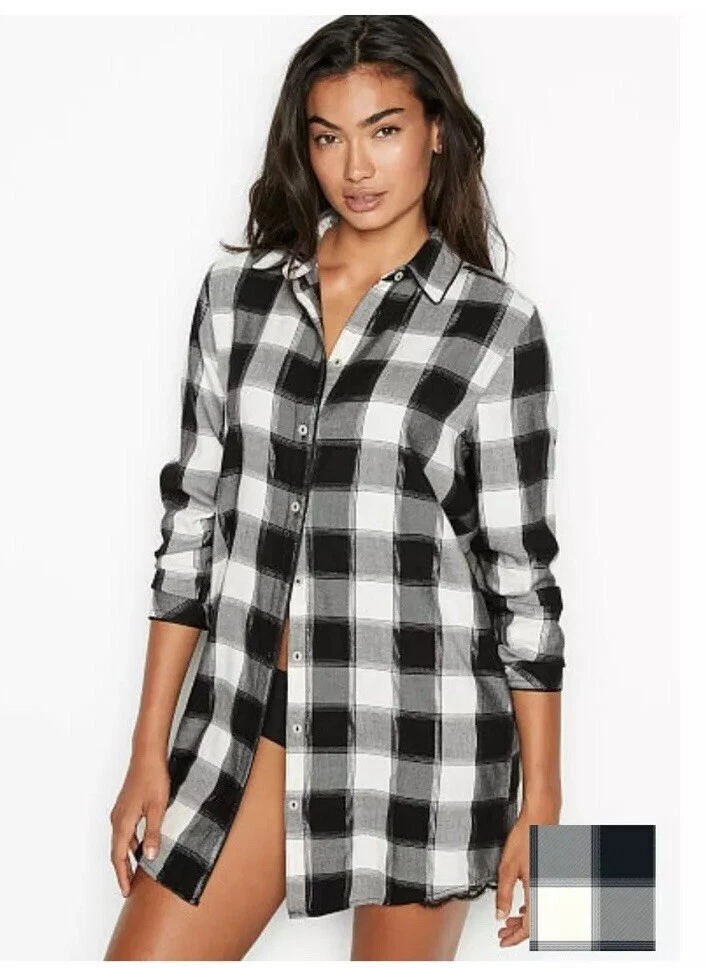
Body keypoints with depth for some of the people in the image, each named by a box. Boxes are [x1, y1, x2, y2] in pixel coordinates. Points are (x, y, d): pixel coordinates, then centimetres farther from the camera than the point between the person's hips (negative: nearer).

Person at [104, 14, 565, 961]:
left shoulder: (496, 323, -4)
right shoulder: (236, 291, 5)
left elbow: (521, 568, -2)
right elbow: (193, 519, 7)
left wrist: (541, 798, -2)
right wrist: (150, 749, 5)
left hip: (423, 724, -3)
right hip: (251, 715, 4)